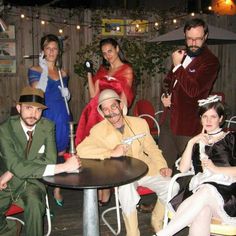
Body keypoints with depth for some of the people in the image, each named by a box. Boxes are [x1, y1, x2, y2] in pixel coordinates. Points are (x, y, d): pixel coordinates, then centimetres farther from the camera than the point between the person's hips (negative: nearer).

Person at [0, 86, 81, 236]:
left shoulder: (47, 126, -6)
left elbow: (50, 159, -15)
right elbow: (16, 166, -26)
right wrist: (62, 167, -32)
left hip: (32, 182, 1)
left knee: (34, 203, -32)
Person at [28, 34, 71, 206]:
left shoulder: (63, 73, 13)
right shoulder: (35, 70, -1)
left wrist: (66, 94, 2)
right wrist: (44, 70, -13)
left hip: (62, 117, 4)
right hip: (45, 117, -4)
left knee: (60, 154, 9)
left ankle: (57, 190, 23)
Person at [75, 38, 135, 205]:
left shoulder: (126, 70, 4)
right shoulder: (103, 70, 19)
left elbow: (124, 97, 0)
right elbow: (94, 94, 9)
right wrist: (89, 74, 6)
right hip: (98, 114, 5)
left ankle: (105, 194, 7)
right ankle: (100, 193, 11)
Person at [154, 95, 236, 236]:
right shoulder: (198, 141, 22)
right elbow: (183, 169, 8)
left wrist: (216, 169, -12)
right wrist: (191, 143, -1)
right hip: (199, 190, 2)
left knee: (207, 191, -37)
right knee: (202, 212, -35)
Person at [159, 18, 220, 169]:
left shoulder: (211, 61, -12)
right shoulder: (183, 55, 13)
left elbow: (193, 90, -24)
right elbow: (169, 79, 25)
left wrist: (177, 66, -16)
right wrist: (165, 95, 5)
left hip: (188, 123, -7)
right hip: (169, 116, 7)